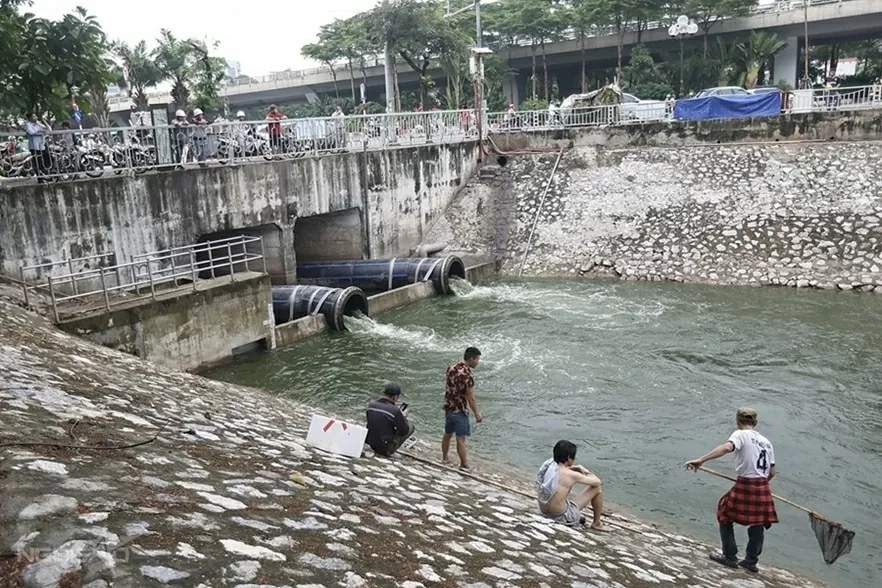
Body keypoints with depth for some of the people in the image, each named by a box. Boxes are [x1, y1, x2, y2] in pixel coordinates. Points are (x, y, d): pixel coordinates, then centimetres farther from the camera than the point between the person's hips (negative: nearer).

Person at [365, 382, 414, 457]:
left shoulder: (371, 405, -4)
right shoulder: (395, 411, -22)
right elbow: (404, 431, -11)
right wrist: (404, 417, 6)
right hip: (385, 447, -6)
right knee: (411, 426, 6)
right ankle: (388, 451, 10)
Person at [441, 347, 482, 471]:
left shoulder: (451, 367, 0)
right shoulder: (468, 375, -24)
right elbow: (471, 398, -19)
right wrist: (477, 414, -8)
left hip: (448, 408, 8)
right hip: (460, 411, -8)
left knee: (447, 434, 21)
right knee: (461, 439, 0)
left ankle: (444, 458, 35)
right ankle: (464, 466, 8)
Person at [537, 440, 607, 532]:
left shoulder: (547, 464, -3)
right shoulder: (570, 475, -21)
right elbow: (597, 482, -7)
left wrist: (577, 468, 8)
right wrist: (584, 470, 10)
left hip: (544, 512, 7)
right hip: (561, 516, -7)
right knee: (597, 487, 2)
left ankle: (577, 517, 36)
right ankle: (597, 524, 20)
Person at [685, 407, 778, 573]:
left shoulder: (740, 435, -5)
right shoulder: (766, 442, 13)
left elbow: (726, 448, -28)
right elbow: (772, 472, 14)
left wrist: (701, 460, -34)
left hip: (744, 486, -5)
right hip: (763, 489, 6)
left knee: (725, 516, 12)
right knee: (758, 524, 17)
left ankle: (730, 557, 16)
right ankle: (751, 560, 25)